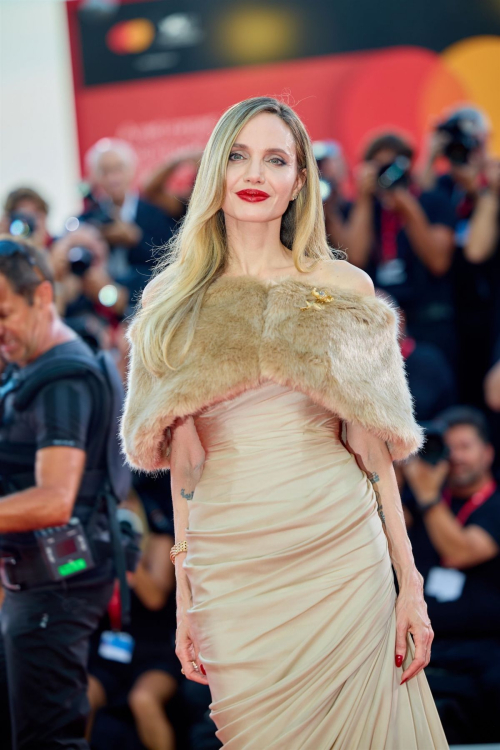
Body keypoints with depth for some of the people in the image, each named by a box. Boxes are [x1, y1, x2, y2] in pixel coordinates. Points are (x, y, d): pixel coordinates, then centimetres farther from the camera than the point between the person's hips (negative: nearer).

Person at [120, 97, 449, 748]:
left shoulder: (343, 289, 3)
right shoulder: (175, 301, 7)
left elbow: (372, 448, 4)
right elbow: (183, 458, 8)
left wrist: (410, 584, 1)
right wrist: (185, 599, 7)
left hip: (341, 554, -1)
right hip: (228, 566, 1)